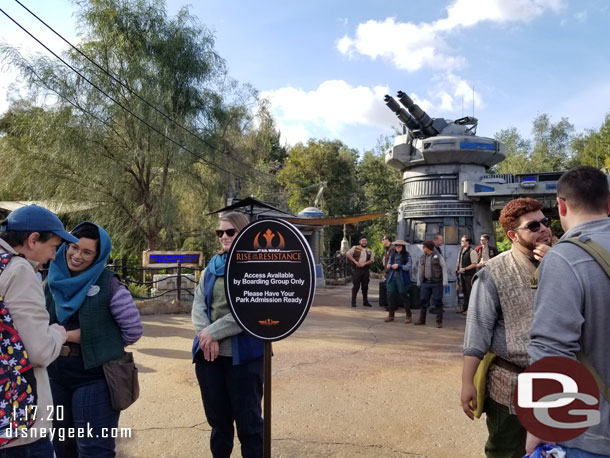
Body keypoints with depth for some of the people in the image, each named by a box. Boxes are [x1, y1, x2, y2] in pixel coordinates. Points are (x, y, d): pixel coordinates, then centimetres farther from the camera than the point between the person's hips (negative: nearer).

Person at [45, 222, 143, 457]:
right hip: (55, 377, 6)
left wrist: (103, 348, -3)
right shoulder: (51, 282, 3)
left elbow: (133, 330, -11)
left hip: (95, 377, -6)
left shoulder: (109, 284, -14)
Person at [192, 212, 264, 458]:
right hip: (209, 355, 6)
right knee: (217, 419, 19)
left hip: (244, 356, -5)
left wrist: (213, 332, -16)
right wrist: (204, 335, -14)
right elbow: (198, 304, 3)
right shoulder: (213, 266, 10)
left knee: (248, 422, 6)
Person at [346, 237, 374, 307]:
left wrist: (364, 263, -11)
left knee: (365, 286, 7)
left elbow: (372, 260, 7)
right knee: (356, 286, -3)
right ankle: (353, 302, 5)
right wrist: (355, 262, -12)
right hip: (356, 269, -3)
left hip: (365, 270, 3)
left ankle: (365, 301, 17)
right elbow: (348, 254, -4)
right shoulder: (355, 248, 5)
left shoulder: (370, 251, 13)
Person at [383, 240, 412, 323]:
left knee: (403, 297, -1)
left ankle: (408, 316, 11)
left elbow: (408, 267, -11)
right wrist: (388, 265, -8)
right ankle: (391, 315, 18)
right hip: (392, 278, 5)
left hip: (402, 278, -5)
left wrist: (398, 266, -23)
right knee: (390, 296, 6)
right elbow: (389, 263, 14)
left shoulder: (407, 255, -5)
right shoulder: (392, 254, 9)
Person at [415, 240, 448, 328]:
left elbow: (444, 269, -7)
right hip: (426, 282, 5)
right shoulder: (422, 257, 9)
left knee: (437, 302, -1)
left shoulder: (438, 256, -6)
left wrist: (445, 282, -12)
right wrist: (419, 282, 12)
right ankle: (422, 319, 19)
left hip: (437, 282, -5)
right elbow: (420, 270, 14)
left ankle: (439, 322, 8)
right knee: (423, 300, 7)